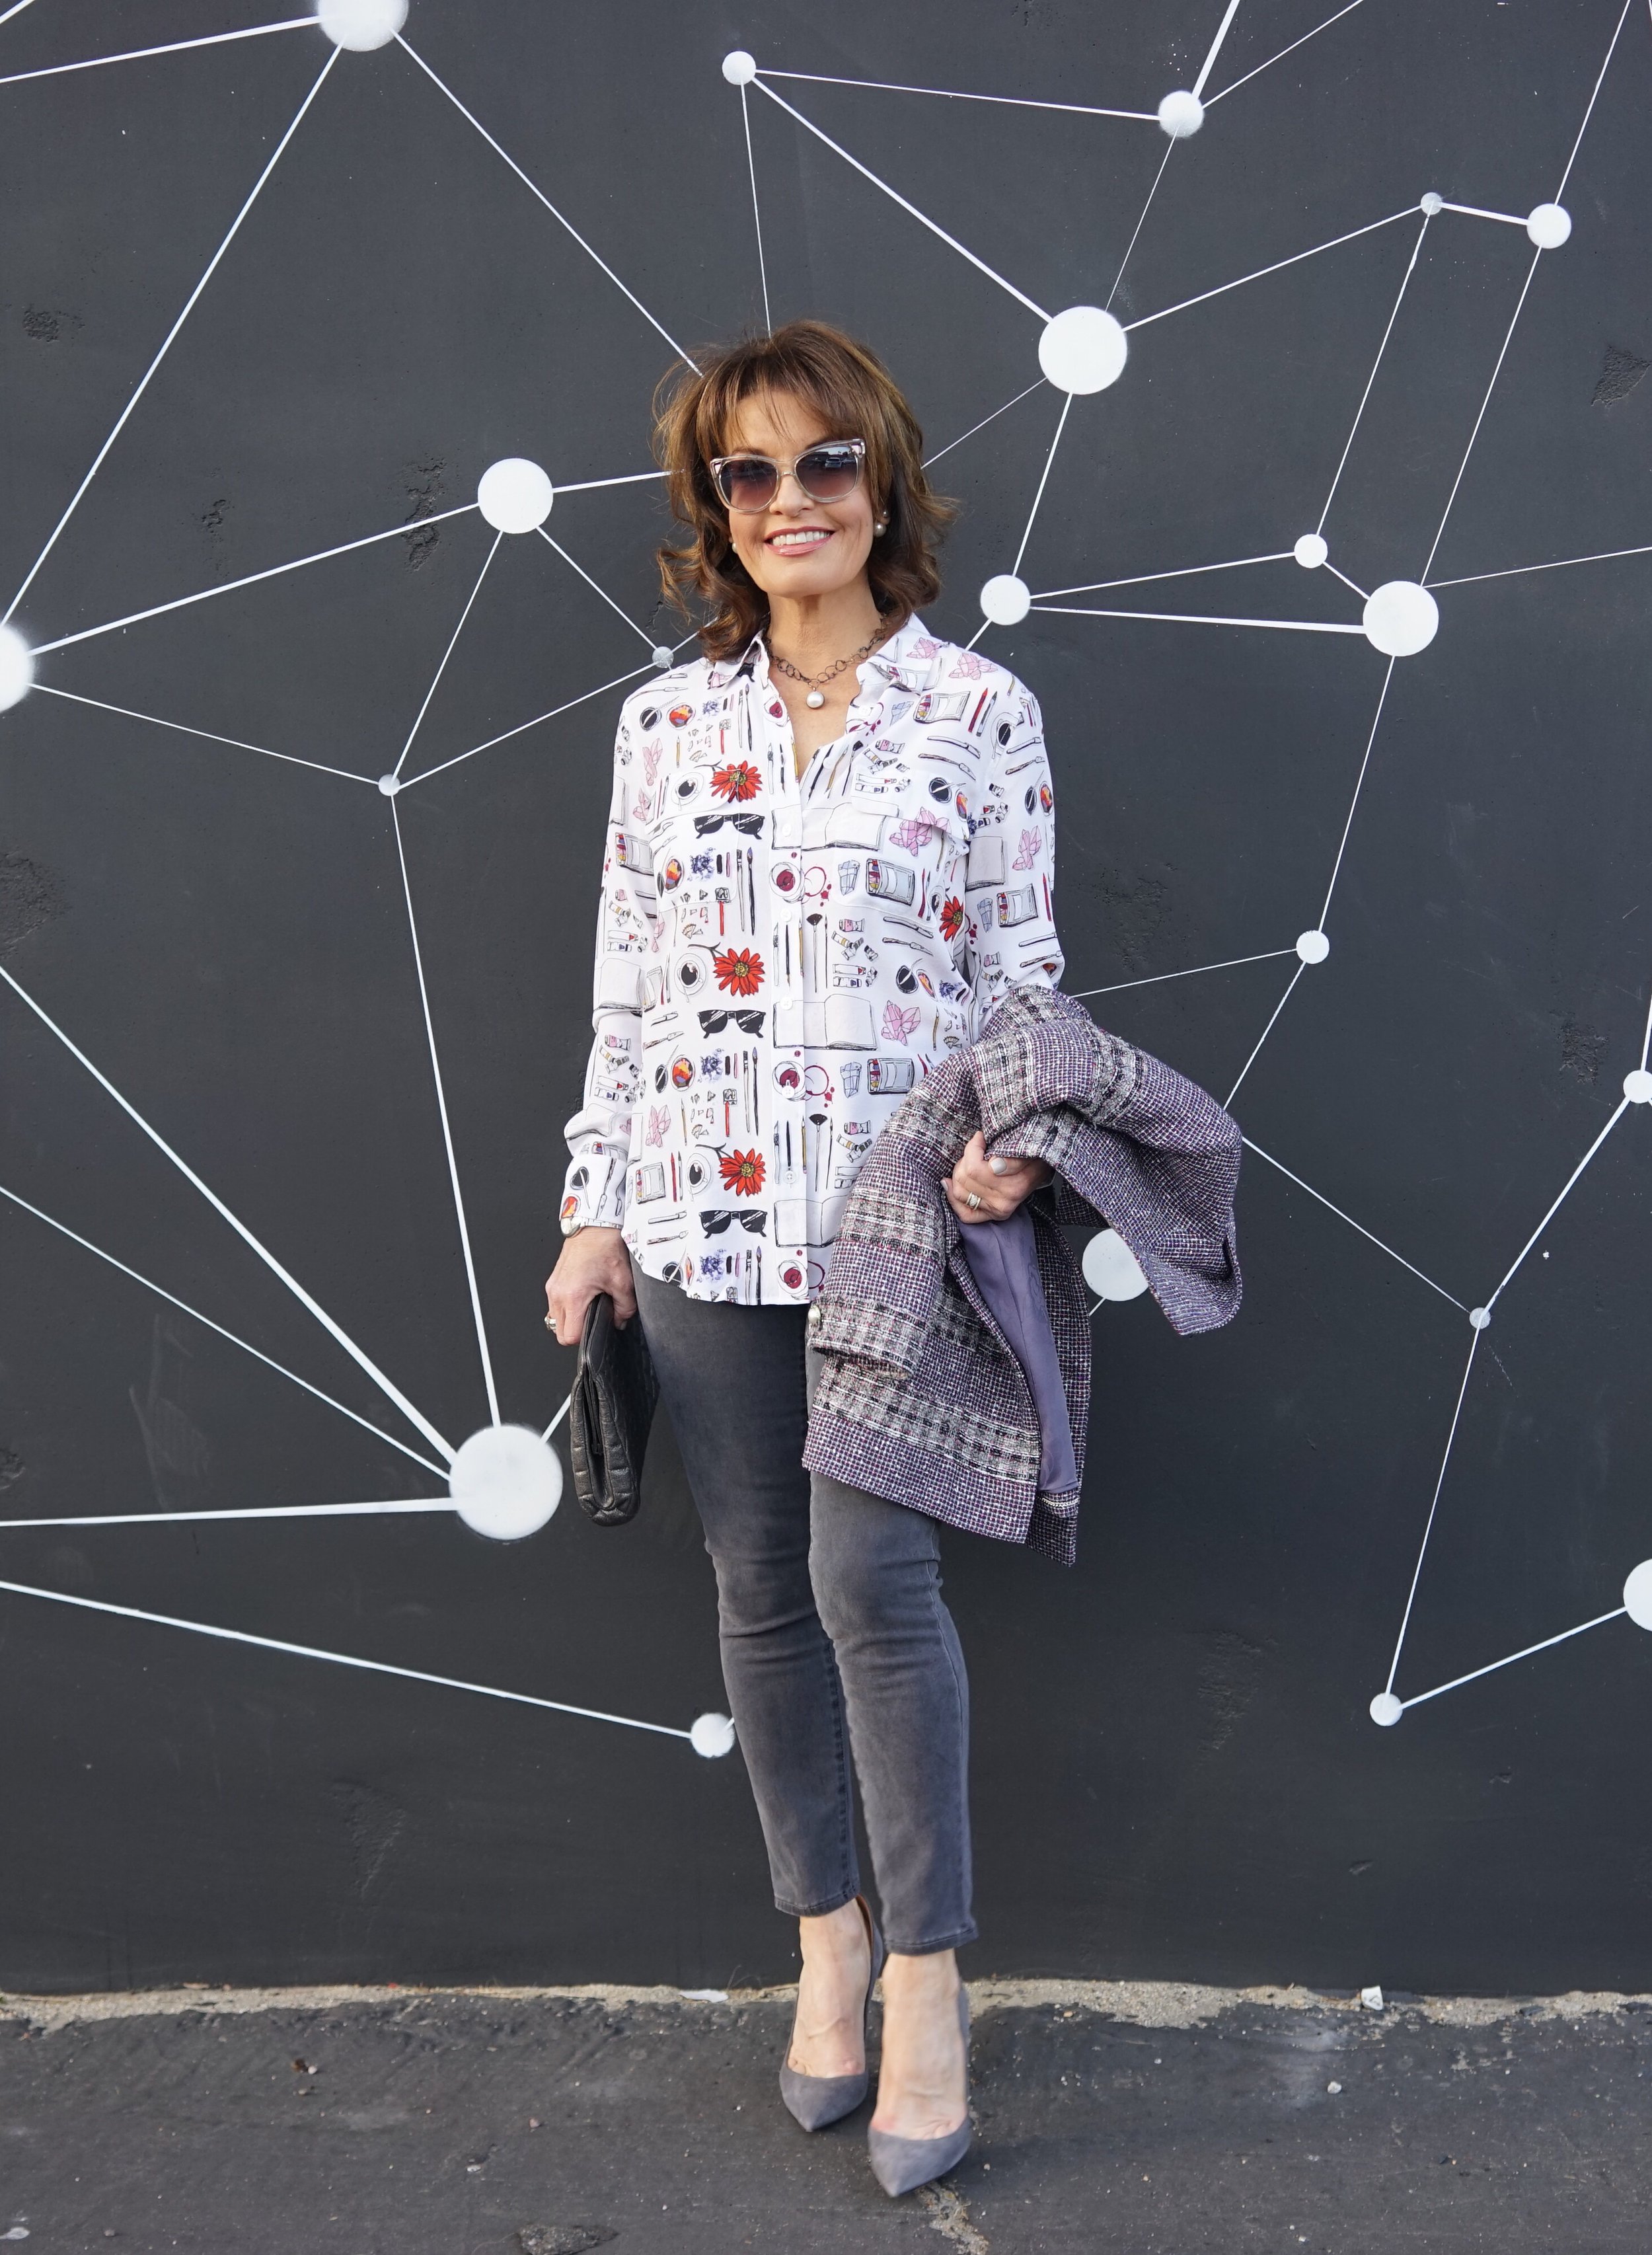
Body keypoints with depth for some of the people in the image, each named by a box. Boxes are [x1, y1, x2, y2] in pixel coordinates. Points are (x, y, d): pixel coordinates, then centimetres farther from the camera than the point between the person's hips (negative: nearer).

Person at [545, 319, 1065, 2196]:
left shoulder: (978, 711, 0)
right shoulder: (663, 723, 8)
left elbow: (1023, 969, 1)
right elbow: (625, 989, 9)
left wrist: (1012, 1139, -17)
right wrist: (596, 1208, 7)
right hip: (703, 1221, 4)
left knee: (874, 1580, -6)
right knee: (762, 1587, 10)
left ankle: (925, 1978, 13)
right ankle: (826, 1937, 29)